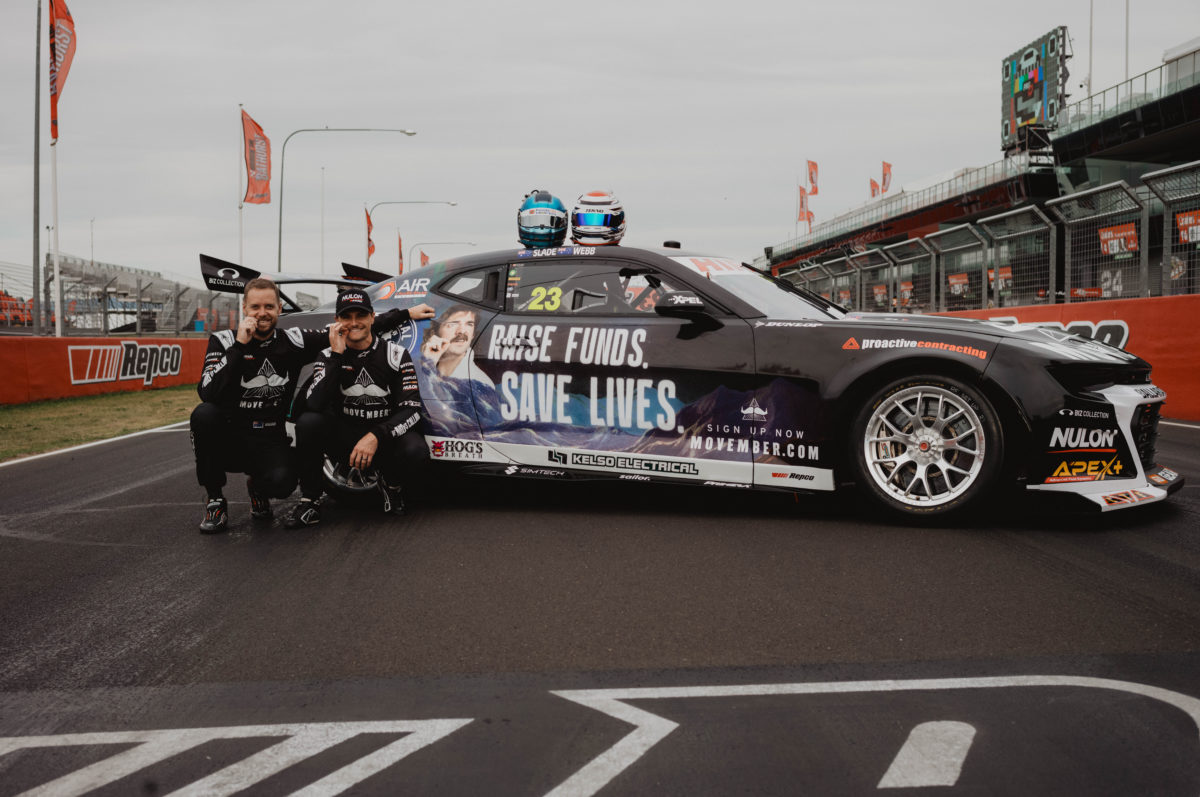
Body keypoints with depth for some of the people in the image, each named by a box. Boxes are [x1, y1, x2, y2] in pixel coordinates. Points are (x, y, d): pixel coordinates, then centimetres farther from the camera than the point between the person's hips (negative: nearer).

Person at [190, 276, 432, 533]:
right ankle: (215, 498, -11)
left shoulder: (293, 341, 0)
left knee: (283, 482, -32)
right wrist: (239, 346, -23)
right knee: (204, 414, -34)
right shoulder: (224, 341, -6)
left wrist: (407, 314, 10)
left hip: (270, 442, 0)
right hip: (227, 436, 0)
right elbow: (208, 394, -22)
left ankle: (258, 487, 11)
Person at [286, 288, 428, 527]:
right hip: (344, 440, 1)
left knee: (415, 451, -34)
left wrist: (376, 437, -28)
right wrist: (338, 355, -23)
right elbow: (315, 404, -20)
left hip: (384, 440, -1)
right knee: (307, 422, -28)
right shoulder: (328, 357, -2)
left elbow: (412, 409, -13)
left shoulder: (395, 354, -5)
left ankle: (391, 485, 4)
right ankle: (310, 500, -11)